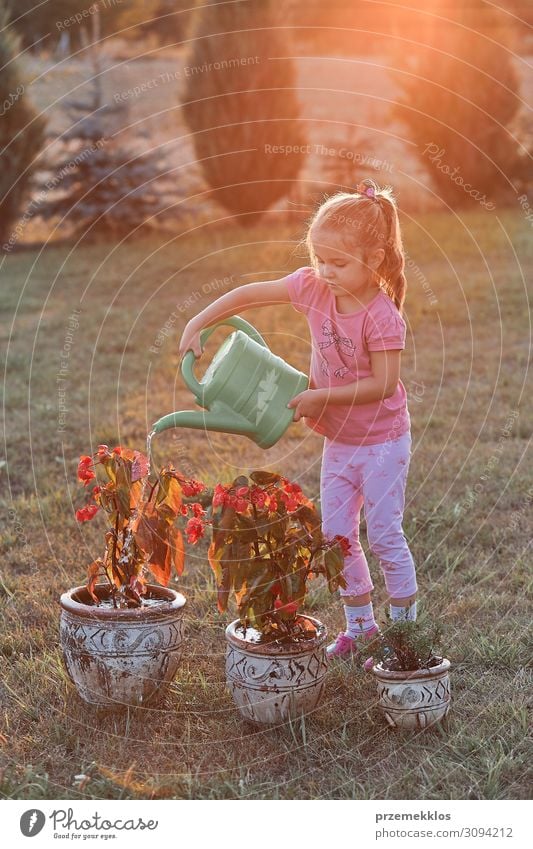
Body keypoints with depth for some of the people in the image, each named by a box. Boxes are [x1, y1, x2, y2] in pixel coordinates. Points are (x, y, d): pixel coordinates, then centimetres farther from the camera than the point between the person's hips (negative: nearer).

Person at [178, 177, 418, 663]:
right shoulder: (313, 287, -8)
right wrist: (197, 325, -5)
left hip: (382, 443, -6)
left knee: (384, 537, 0)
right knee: (337, 536, 11)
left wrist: (321, 396, -24)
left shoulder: (382, 316, -24)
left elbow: (382, 384, -25)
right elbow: (249, 295, 0)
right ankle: (360, 626, 25)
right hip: (337, 440, 6)